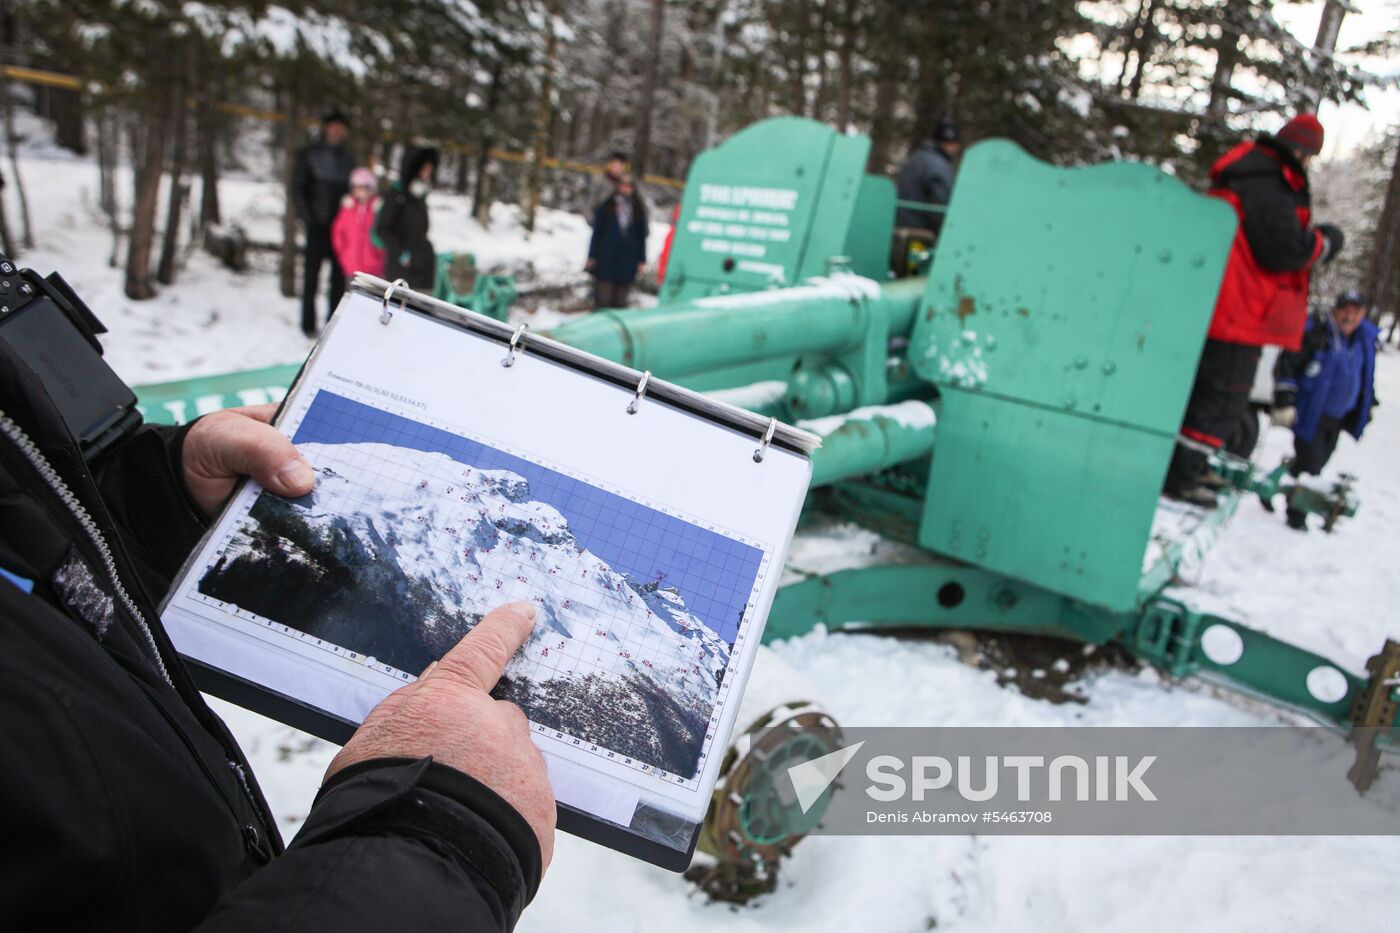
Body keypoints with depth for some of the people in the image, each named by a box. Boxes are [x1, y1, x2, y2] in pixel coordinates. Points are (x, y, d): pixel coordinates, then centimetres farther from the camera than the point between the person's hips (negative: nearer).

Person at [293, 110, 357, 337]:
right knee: (311, 275, 1)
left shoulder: (348, 157, 11)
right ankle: (308, 324, 9)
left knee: (339, 275, 3)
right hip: (317, 225, -3)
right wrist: (307, 217, -7)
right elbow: (297, 188, 2)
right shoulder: (309, 154, 2)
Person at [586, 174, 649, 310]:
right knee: (603, 300, -5)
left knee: (620, 302, 6)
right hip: (605, 261, -2)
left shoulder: (639, 210, 10)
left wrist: (641, 260, 6)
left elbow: (642, 236, 12)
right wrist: (592, 257, 0)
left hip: (627, 263, 2)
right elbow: (597, 232, 5)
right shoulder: (605, 207, 5)